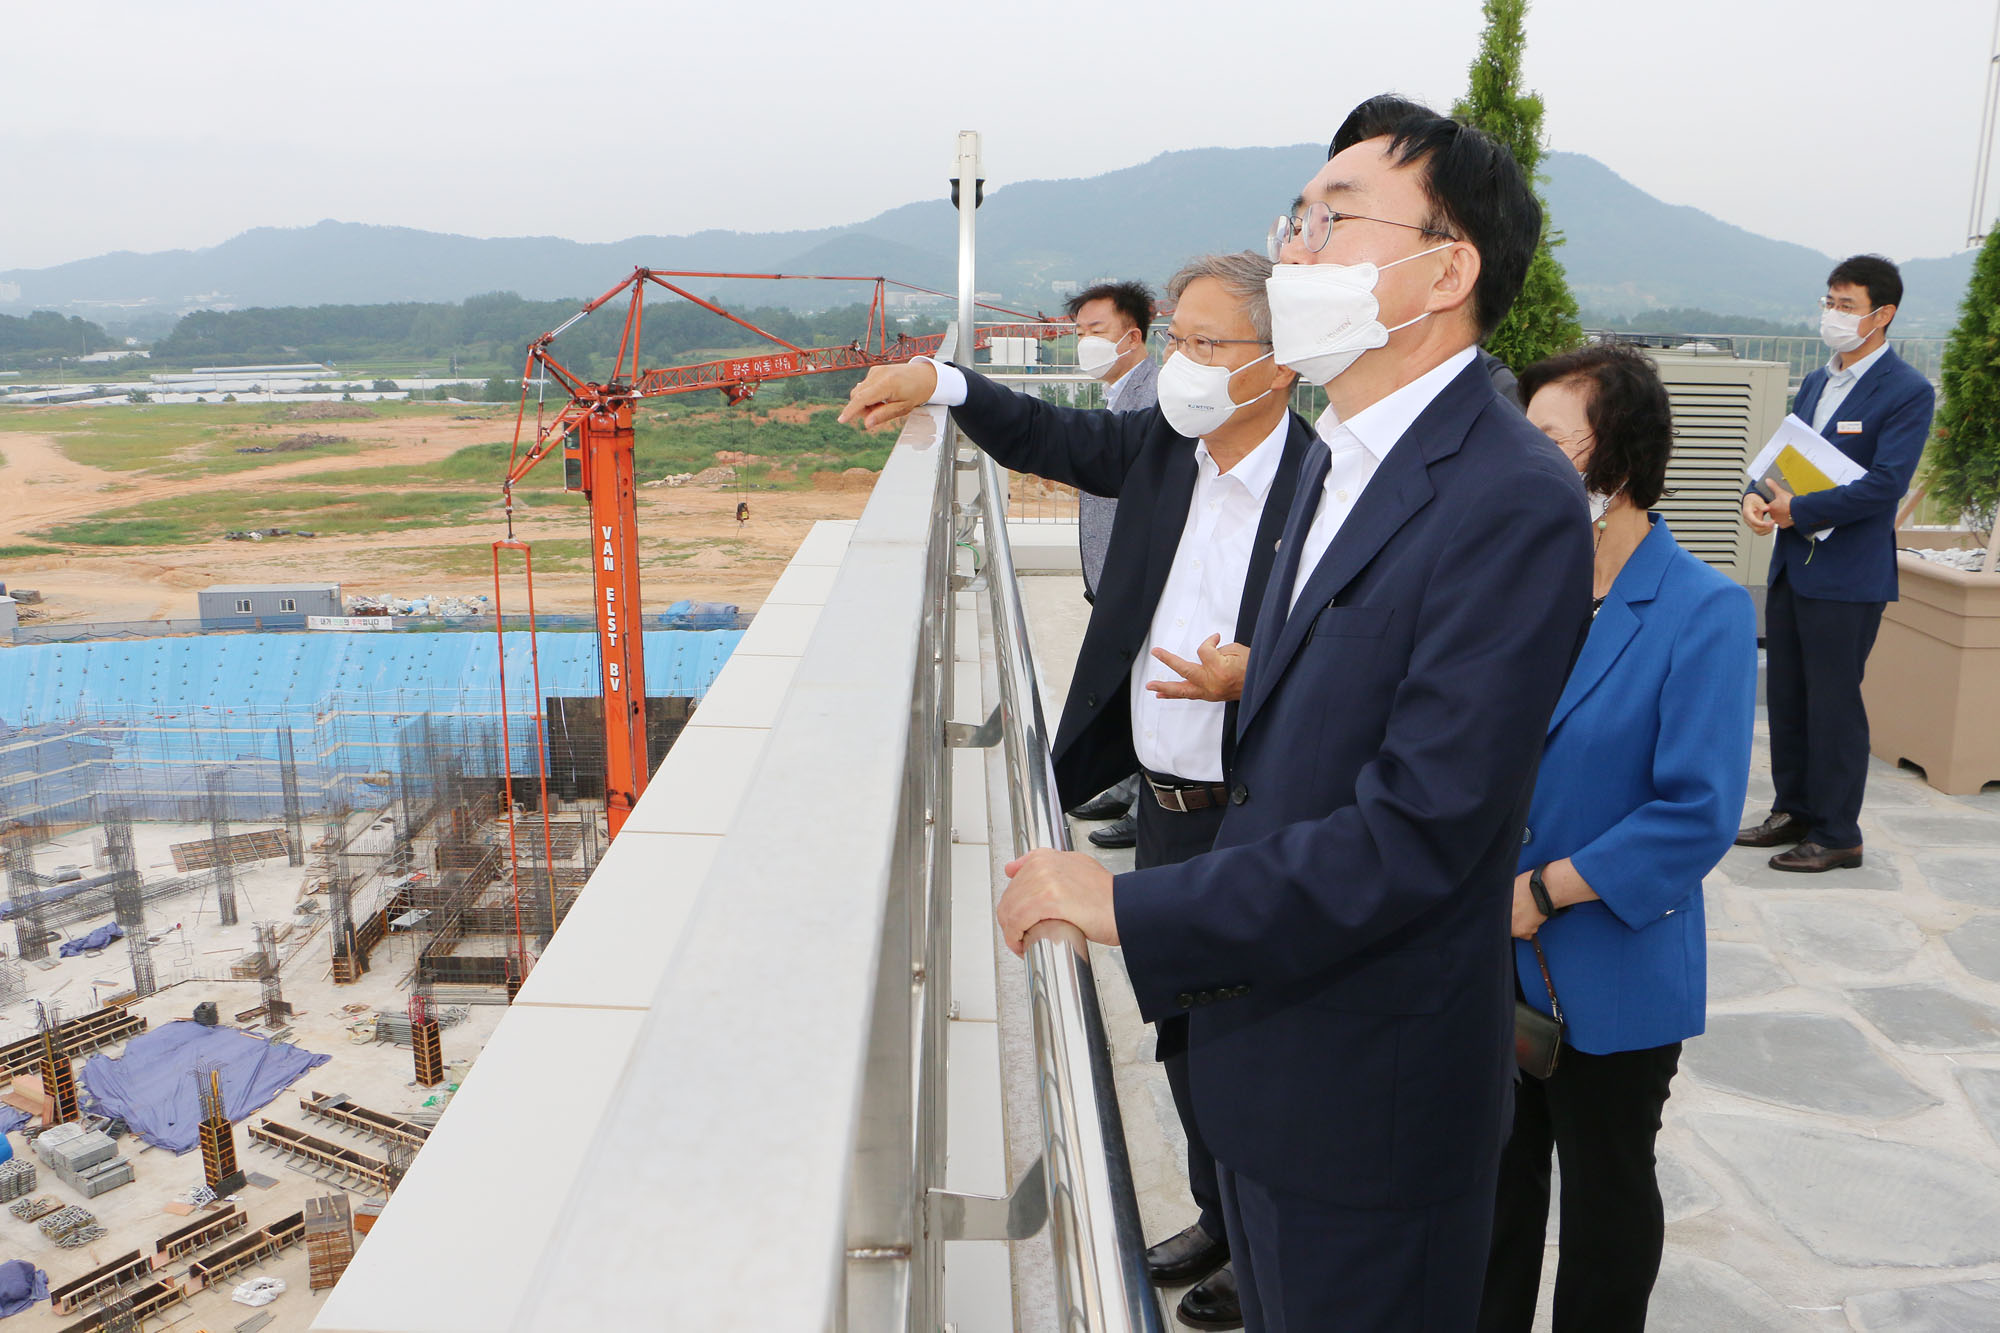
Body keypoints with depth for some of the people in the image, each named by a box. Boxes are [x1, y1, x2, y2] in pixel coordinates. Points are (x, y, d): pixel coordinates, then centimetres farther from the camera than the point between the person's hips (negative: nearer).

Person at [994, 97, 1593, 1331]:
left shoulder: (1515, 503, -24)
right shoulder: (1339, 459, 6)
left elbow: (1416, 832, -28)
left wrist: (1129, 909, -24)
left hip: (1371, 1095, -8)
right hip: (1265, 1045, 8)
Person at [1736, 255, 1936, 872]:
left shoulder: (1908, 392, -10)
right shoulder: (1816, 382, 15)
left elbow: (1885, 484, -18)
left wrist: (1798, 511, -18)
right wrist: (1757, 496, -6)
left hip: (1848, 577, -7)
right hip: (1791, 566, 8)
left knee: (1833, 703, -1)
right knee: (1785, 696, 13)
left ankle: (1837, 835, 11)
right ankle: (1794, 810, 27)